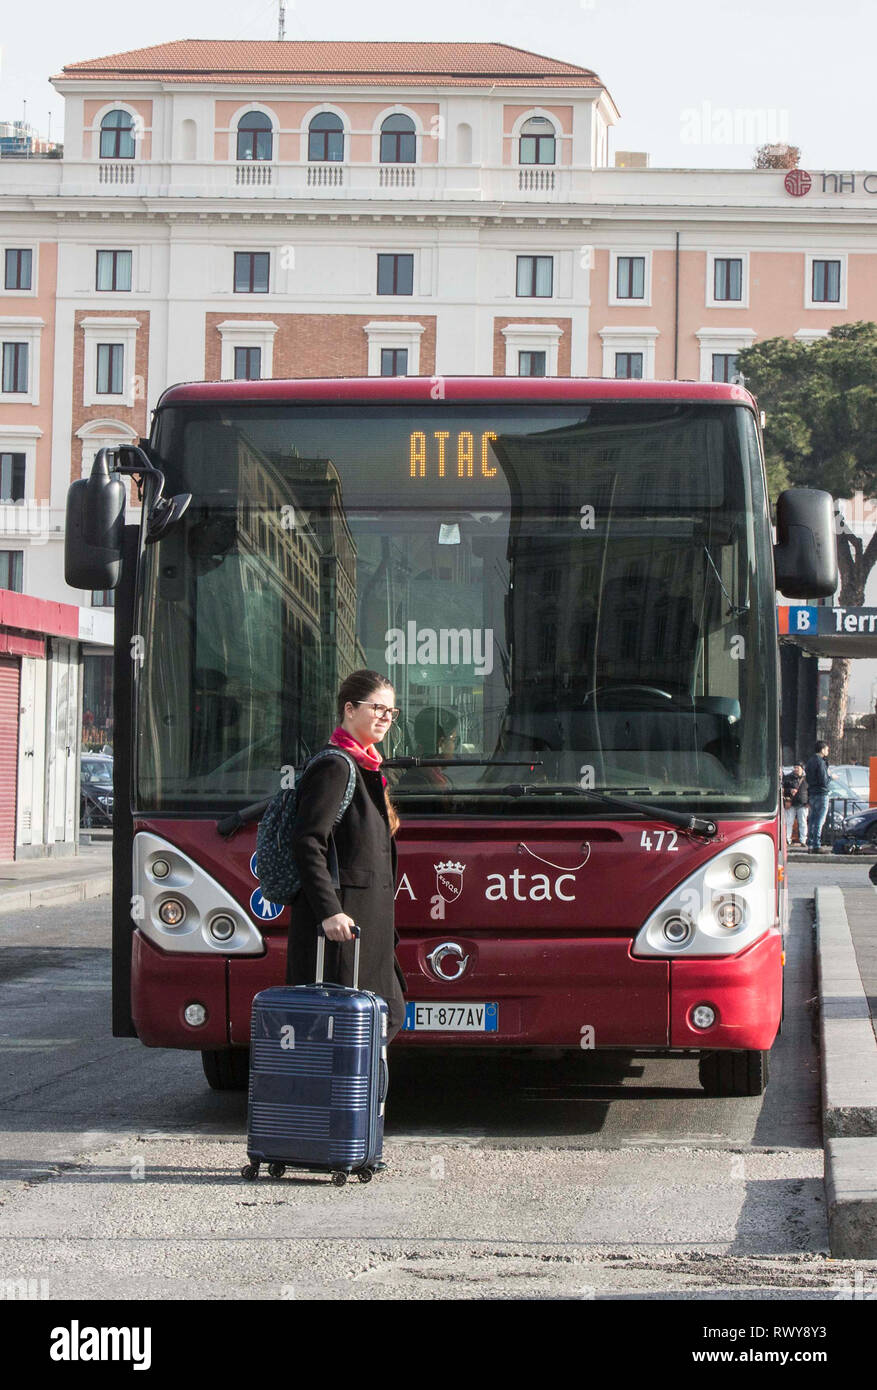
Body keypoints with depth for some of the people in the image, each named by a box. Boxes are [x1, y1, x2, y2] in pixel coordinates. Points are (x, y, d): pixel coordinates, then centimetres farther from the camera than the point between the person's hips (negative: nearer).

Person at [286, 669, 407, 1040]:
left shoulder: (366, 768, 18)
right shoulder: (334, 767, -12)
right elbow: (307, 843, -19)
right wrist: (329, 911, -25)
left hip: (366, 920, 10)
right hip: (341, 923, -10)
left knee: (389, 1015, 12)